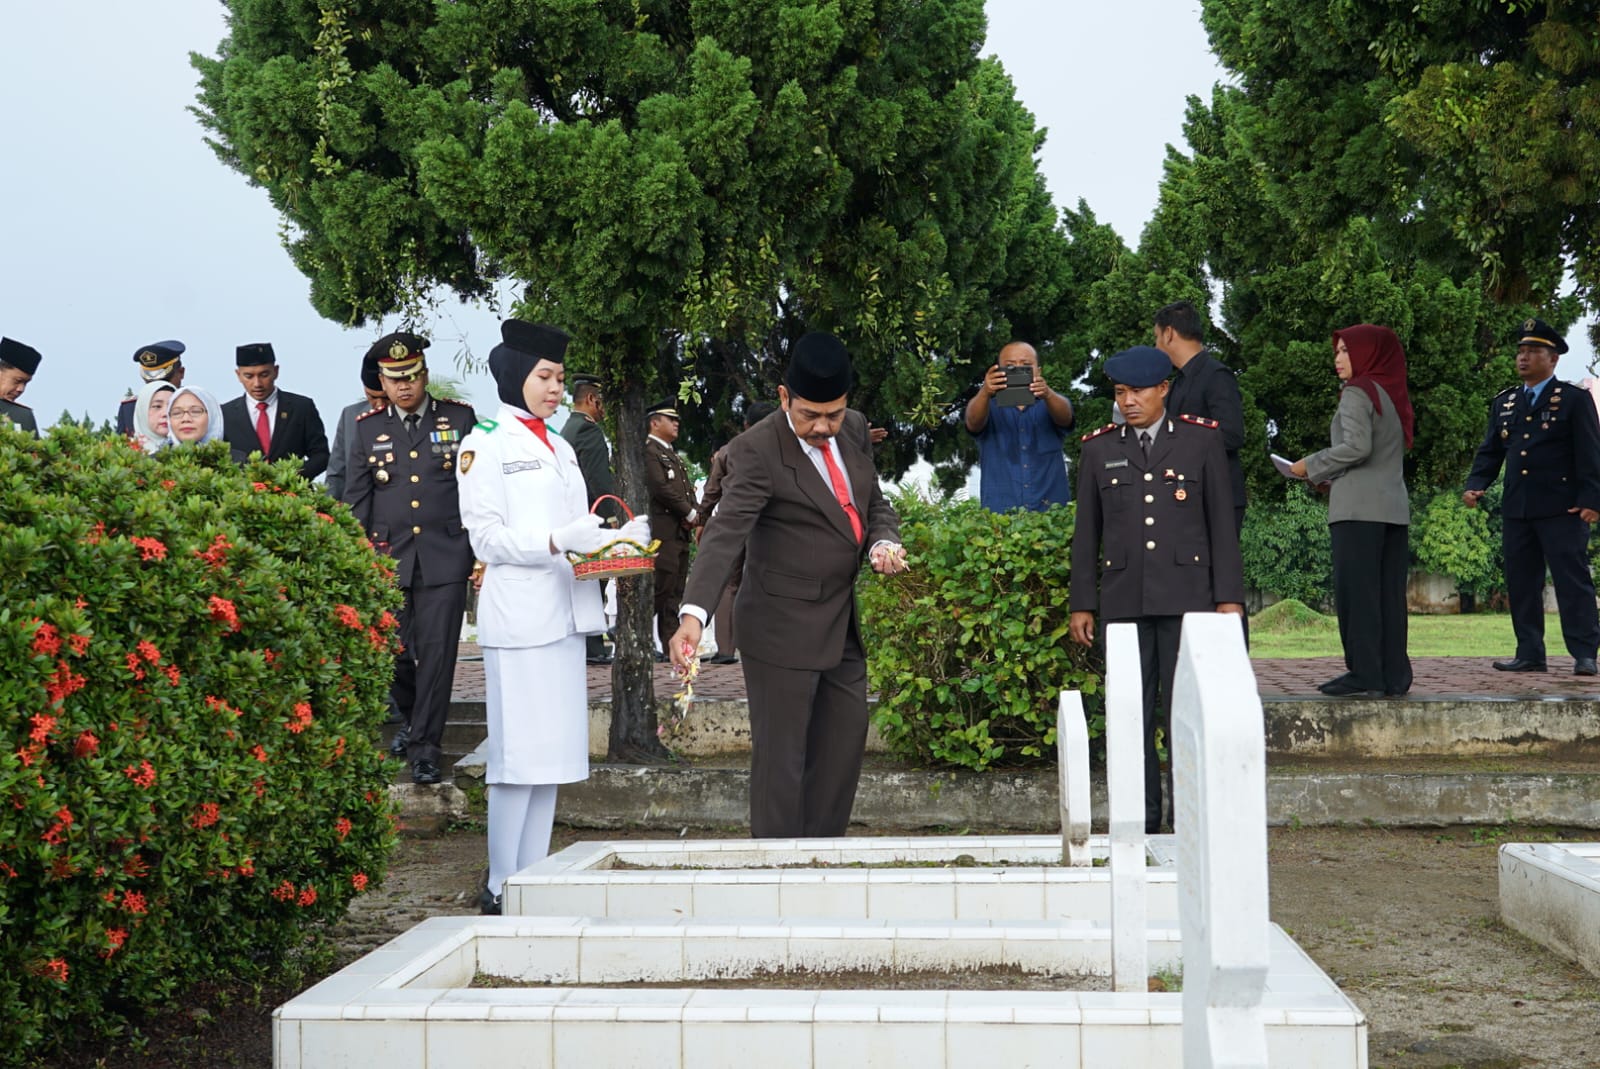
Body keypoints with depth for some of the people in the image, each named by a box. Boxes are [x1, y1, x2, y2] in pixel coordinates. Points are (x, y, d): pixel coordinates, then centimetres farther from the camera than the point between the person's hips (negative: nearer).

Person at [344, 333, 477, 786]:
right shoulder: (367, 428, 8)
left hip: (446, 557, -2)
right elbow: (357, 501, 9)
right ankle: (412, 715, 33)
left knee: (436, 654, -5)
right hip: (388, 557, 2)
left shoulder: (460, 418, 4)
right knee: (391, 652, 4)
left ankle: (424, 749, 3)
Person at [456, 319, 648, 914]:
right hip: (518, 615, -7)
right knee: (519, 752, -7)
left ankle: (533, 878, 14)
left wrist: (618, 538, 2)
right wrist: (556, 543, -21)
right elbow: (486, 537, -10)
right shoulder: (486, 445, -2)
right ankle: (501, 886, -1)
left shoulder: (559, 448, 20)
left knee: (553, 753, 8)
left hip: (564, 613, 8)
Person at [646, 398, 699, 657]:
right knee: (661, 590, -11)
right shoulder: (648, 451, -9)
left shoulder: (672, 454, 23)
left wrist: (695, 515, 1)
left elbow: (687, 488, 21)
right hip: (663, 532, -10)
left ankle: (671, 645, 11)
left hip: (681, 532, 10)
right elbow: (661, 487, -17)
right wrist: (690, 513, -10)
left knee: (674, 593, 9)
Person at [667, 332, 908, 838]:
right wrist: (694, 614, -41)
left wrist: (884, 542, -10)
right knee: (780, 756, -2)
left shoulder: (853, 433, 3)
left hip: (842, 623, 8)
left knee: (844, 743, 15)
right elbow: (726, 531, -29)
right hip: (784, 625, -8)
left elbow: (876, 505, 14)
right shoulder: (758, 450, -19)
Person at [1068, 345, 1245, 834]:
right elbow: (1086, 532, 12)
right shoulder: (1098, 449, 10)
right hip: (1123, 603, 2)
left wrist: (1229, 596, 0)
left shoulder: (1203, 440, 5)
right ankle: (1139, 825, 10)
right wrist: (1082, 604, 9)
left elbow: (1221, 522, 4)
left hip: (1186, 598, -2)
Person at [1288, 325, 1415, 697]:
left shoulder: (1358, 392, -7)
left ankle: (1364, 673, -8)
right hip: (1395, 507, 8)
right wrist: (1332, 477, 19)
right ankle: (1394, 676, 7)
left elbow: (1357, 446, -18)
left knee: (1356, 591, -6)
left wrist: (1312, 466, -6)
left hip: (1359, 508, -8)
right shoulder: (1394, 395, 18)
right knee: (1390, 593, 7)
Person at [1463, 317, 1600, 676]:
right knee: (1521, 583, 6)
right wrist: (1475, 485, -2)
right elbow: (1490, 451, 15)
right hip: (1516, 509, 6)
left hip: (1561, 509, -5)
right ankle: (1529, 653, 12)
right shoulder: (1504, 403, 16)